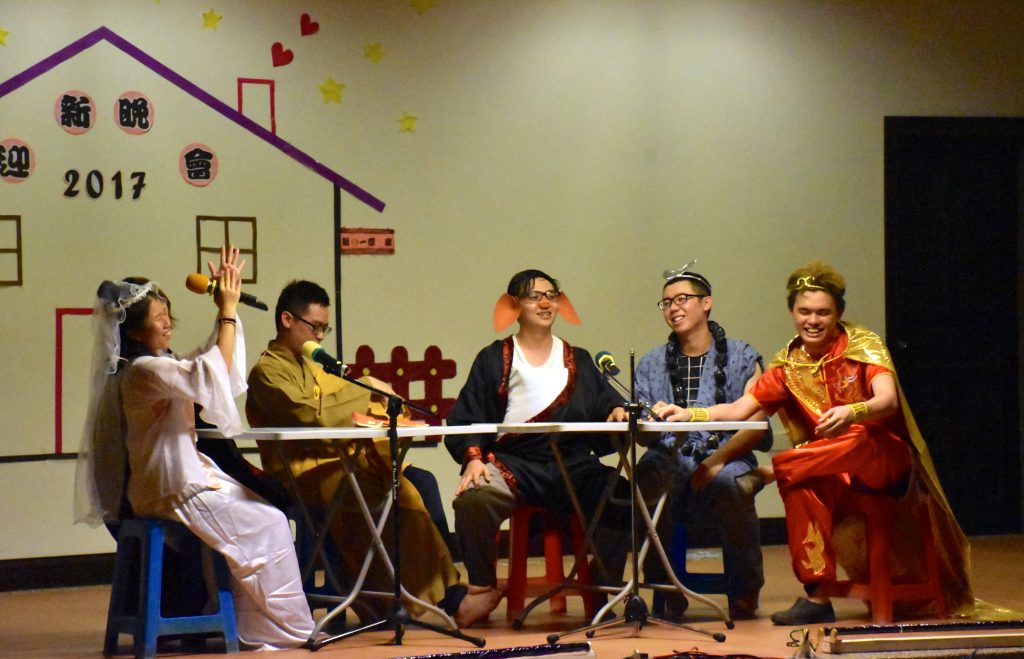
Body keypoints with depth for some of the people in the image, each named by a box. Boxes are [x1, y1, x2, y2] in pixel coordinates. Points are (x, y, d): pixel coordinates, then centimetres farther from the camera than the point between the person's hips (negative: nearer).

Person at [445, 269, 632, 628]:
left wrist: (617, 412, -12)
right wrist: (473, 459, -15)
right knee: (473, 498, -33)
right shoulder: (493, 359, 13)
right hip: (513, 465, -2)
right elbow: (466, 419, 3)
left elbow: (605, 404, 13)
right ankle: (482, 588, -12)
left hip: (573, 466, 2)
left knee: (621, 496, -26)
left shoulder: (578, 361, 22)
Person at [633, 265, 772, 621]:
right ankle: (667, 591, -20)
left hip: (726, 460, -2)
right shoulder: (651, 364, 20)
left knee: (731, 485, -36)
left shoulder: (742, 358, 10)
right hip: (669, 458, 2)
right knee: (648, 478, -33)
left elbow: (756, 425, -1)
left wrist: (717, 460, -15)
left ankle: (745, 592, -12)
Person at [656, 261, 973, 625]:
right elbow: (739, 410, 4)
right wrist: (689, 414, -13)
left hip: (885, 458, -4)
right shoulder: (788, 365, 6)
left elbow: (888, 401, -23)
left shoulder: (863, 345, -6)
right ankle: (817, 594, -28)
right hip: (832, 470, 4)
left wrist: (851, 412, -44)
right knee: (802, 486, -32)